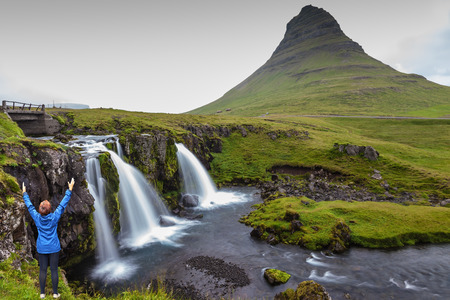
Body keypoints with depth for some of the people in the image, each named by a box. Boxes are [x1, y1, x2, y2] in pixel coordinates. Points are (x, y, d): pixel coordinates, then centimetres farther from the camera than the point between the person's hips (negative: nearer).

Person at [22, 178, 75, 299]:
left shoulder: (37, 218, -10)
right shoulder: (54, 217, -16)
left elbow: (29, 206, 3)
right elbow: (63, 204, -12)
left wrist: (24, 193, 15)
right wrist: (69, 190, -7)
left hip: (41, 248, 2)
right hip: (54, 248, -2)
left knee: (43, 270, 11)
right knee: (54, 270, 6)